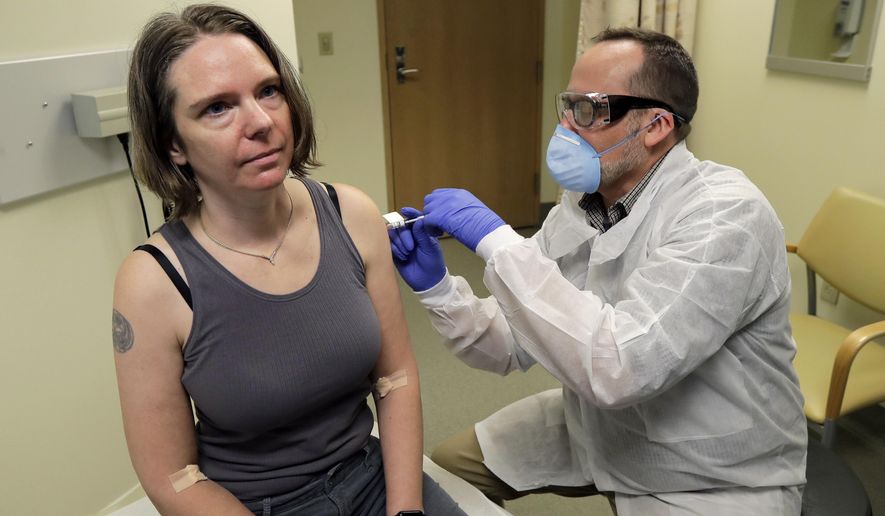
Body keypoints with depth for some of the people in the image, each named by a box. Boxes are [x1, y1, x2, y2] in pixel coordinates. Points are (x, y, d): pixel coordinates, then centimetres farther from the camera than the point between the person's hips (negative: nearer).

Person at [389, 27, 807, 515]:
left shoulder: (725, 215, -26)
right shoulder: (576, 207, -4)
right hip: (595, 431, 7)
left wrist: (495, 240, -35)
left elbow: (619, 368, -39)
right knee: (446, 471, 9)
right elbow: (512, 347, -3)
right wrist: (437, 287, -20)